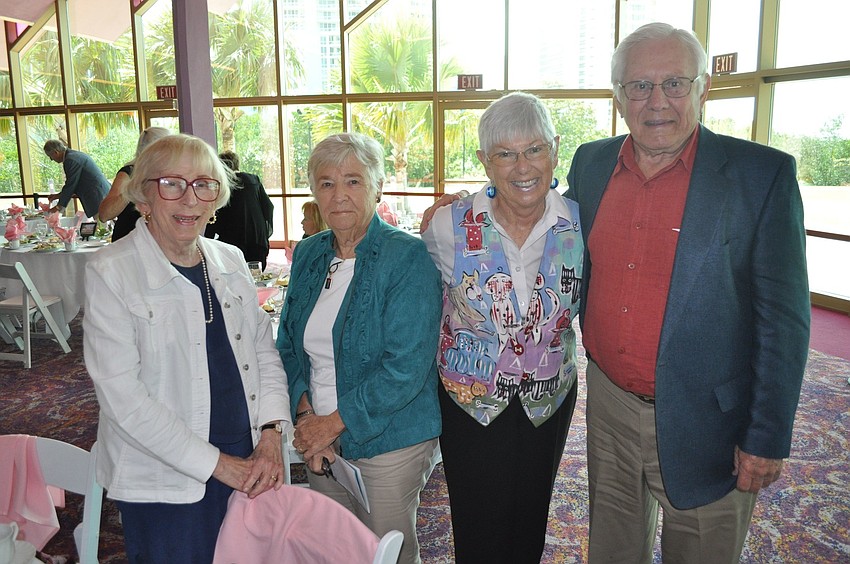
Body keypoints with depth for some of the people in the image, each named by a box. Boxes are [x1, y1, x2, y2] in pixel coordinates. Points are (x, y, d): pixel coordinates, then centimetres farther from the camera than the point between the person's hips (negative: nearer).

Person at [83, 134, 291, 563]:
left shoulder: (231, 262, 4)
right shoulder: (109, 273, -11)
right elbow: (123, 397, -16)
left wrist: (271, 433, -6)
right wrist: (217, 464, -16)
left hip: (249, 469, 5)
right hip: (165, 483, -4)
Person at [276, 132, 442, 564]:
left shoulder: (408, 257, -16)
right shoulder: (308, 255, 4)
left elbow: (406, 366, -22)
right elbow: (288, 346, 8)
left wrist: (333, 423, -17)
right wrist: (304, 413, -9)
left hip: (389, 442, -5)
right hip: (321, 443, 6)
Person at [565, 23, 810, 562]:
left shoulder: (763, 174, -12)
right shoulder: (591, 163, 1)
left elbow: (783, 317, -11)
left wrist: (767, 438, -11)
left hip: (702, 423, -3)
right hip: (609, 404, 4)